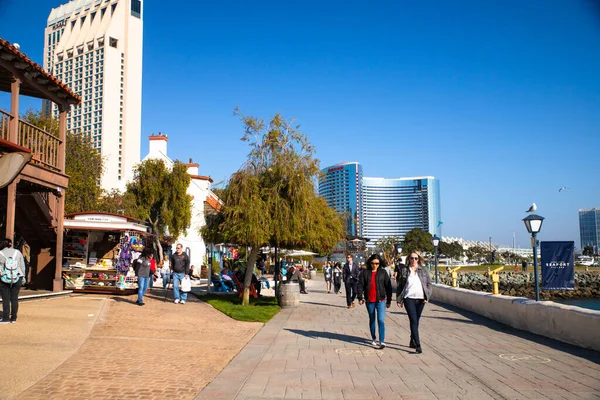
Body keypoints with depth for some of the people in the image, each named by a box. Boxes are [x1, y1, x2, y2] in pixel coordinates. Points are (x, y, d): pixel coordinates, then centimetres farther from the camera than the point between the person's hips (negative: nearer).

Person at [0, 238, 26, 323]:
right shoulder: (17, 252, 1)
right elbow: (22, 266, 5)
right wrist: (23, 277, 14)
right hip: (17, 279, 2)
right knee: (14, 298, 6)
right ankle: (14, 318, 9)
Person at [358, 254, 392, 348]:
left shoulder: (383, 272, 1)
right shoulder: (365, 272, 3)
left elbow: (388, 286, 3)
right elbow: (360, 285, 2)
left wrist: (389, 301, 2)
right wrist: (360, 298, -7)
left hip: (381, 300, -2)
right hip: (369, 301, 2)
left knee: (381, 320, -11)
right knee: (372, 320, 14)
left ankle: (382, 341, -13)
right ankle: (374, 339, 27)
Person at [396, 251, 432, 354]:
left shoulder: (423, 270, 7)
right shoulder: (404, 271, 3)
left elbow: (429, 283, 9)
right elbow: (400, 286, 5)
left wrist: (427, 296, -3)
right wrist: (399, 300, 1)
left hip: (421, 299, 3)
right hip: (409, 299, -3)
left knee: (416, 321, 11)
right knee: (413, 321, -11)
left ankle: (412, 341, 27)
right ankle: (418, 345, -14)